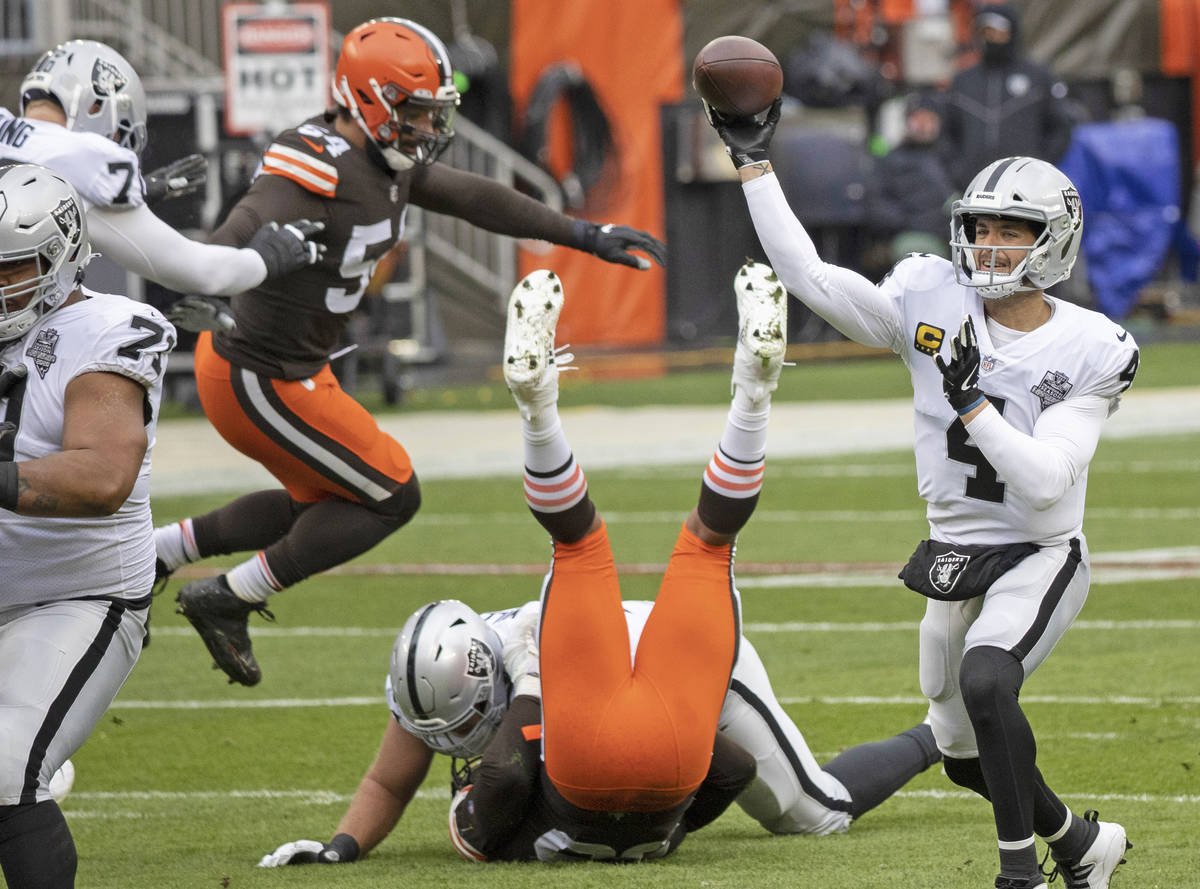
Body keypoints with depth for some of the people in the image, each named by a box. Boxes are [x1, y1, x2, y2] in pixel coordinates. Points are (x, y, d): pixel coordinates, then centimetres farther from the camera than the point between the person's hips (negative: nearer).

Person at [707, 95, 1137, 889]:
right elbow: (807, 275, -11)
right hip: (954, 554, 5)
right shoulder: (933, 304, -6)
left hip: (1039, 554, -5)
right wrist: (753, 162, -14)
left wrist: (971, 400, -30)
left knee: (986, 680, -33)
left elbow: (1046, 483, -23)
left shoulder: (1086, 352, -15)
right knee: (966, 755, 15)